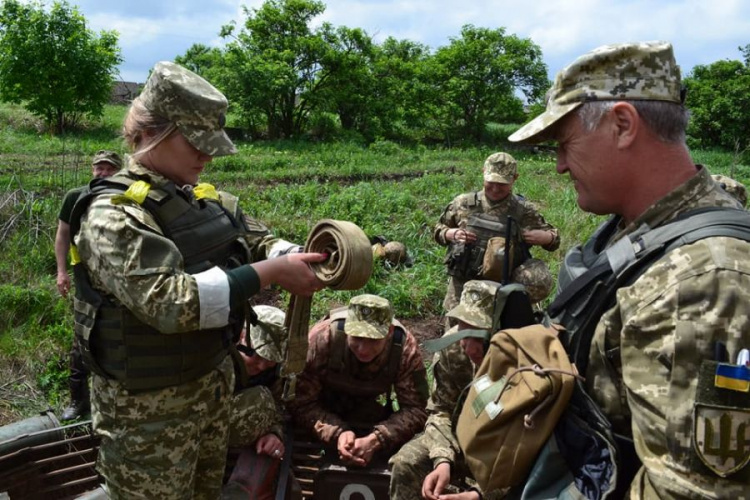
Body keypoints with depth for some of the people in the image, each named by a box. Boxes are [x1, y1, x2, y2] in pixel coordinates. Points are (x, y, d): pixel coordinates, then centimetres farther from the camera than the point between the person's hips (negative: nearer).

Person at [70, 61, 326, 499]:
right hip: (148, 406, -7)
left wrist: (301, 260, -17)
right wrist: (271, 273, -30)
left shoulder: (207, 199, 3)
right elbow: (171, 302, -32)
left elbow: (259, 240, 6)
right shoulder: (113, 213, -21)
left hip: (214, 379, 7)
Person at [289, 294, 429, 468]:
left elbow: (415, 409, -28)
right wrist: (337, 433, -46)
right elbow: (301, 402, -30)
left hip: (367, 407, 2)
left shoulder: (405, 347, -31)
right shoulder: (322, 337, -36)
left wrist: (375, 440, -44)